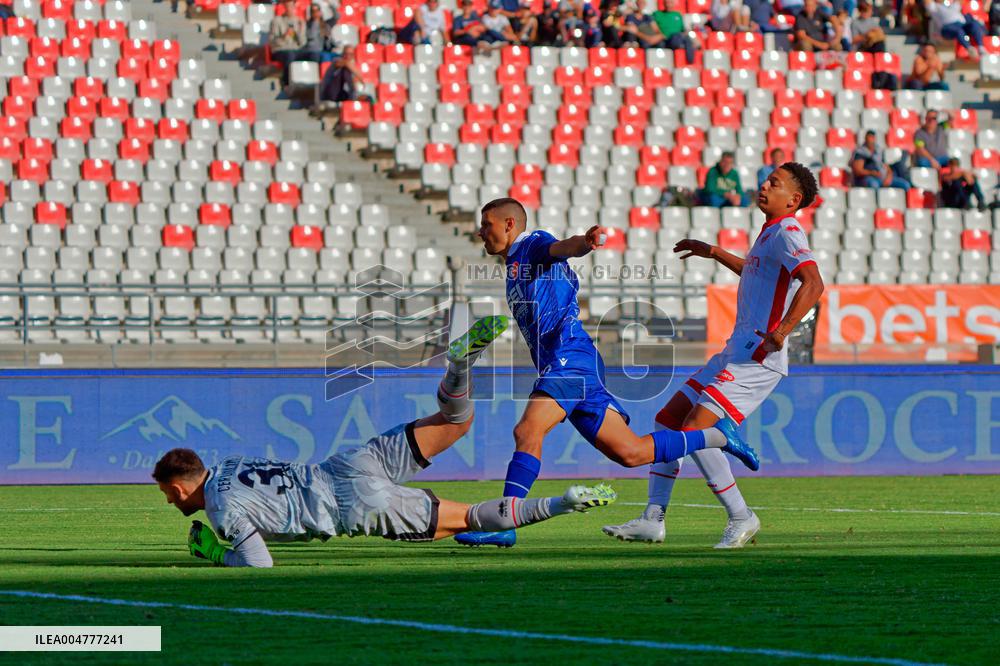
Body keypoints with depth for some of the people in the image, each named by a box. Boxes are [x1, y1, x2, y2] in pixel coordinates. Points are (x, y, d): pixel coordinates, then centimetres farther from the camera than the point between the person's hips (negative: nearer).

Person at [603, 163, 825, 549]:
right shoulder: (771, 233, 18)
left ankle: (740, 517, -7)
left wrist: (783, 330, -41)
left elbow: (813, 283, -29)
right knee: (669, 419, 10)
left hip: (757, 358, -10)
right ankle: (653, 520, 11)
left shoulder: (787, 232, -12)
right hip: (735, 353, 10)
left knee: (695, 430, -18)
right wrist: (714, 253, 43)